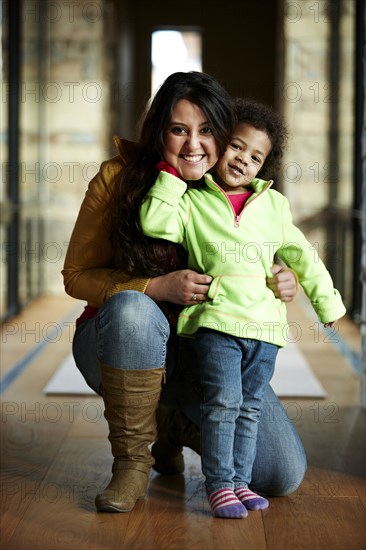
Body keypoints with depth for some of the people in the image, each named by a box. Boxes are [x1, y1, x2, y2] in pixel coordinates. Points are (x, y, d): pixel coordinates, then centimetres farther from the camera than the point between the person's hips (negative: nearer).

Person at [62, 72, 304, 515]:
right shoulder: (119, 177, -11)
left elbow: (262, 270, 10)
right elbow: (77, 276, -8)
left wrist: (285, 284, -16)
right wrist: (159, 287, -24)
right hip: (124, 343, -2)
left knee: (284, 475, -13)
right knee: (133, 308, -39)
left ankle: (173, 426, 15)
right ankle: (132, 461, -18)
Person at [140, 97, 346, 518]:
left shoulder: (273, 204, 15)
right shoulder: (192, 202, 4)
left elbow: (300, 255, 21)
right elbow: (155, 224, -15)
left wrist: (325, 299, 21)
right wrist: (172, 172, -10)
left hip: (264, 325, 4)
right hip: (216, 322, -4)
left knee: (250, 407, 9)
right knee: (223, 402, -11)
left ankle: (240, 480, 19)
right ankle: (218, 484, 0)